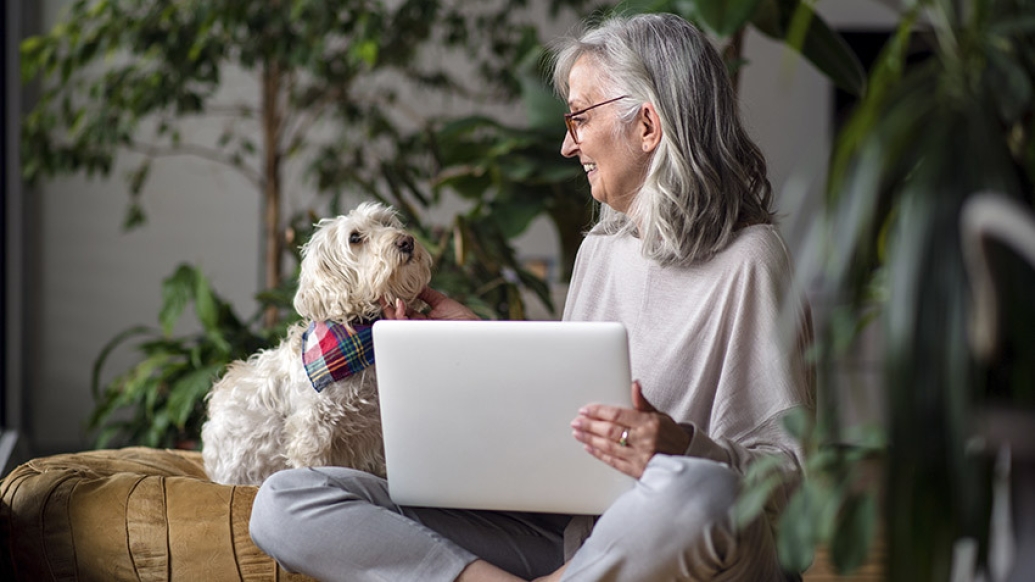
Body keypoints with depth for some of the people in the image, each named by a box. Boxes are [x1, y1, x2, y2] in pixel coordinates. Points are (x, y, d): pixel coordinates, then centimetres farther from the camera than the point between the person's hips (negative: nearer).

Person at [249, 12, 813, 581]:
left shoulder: (747, 262, -5)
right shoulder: (599, 248, 19)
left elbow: (792, 472, -10)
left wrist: (687, 450, -28)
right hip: (557, 532, 6)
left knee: (697, 493, -46)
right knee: (283, 502, -11)